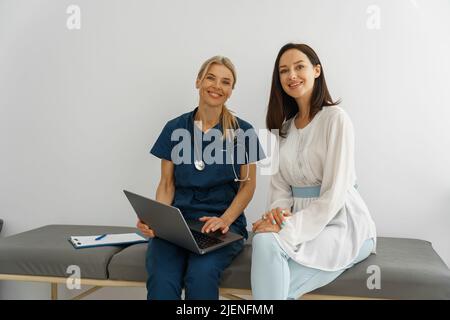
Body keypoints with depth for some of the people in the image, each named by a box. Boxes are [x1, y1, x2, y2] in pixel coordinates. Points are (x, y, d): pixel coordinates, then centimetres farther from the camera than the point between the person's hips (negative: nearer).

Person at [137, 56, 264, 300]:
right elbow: (167, 184, 9)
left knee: (201, 275, -31)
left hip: (224, 224, -1)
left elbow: (247, 185, 5)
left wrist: (225, 220, -12)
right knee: (161, 281, -28)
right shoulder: (174, 129, 7)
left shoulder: (242, 131, 2)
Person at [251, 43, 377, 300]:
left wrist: (289, 229, -23)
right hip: (302, 221, 5)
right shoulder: (284, 126, 12)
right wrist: (278, 211, -14)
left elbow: (334, 194, -17)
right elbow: (280, 184, 7)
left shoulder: (335, 117, -10)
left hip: (342, 224, -5)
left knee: (266, 242, -30)